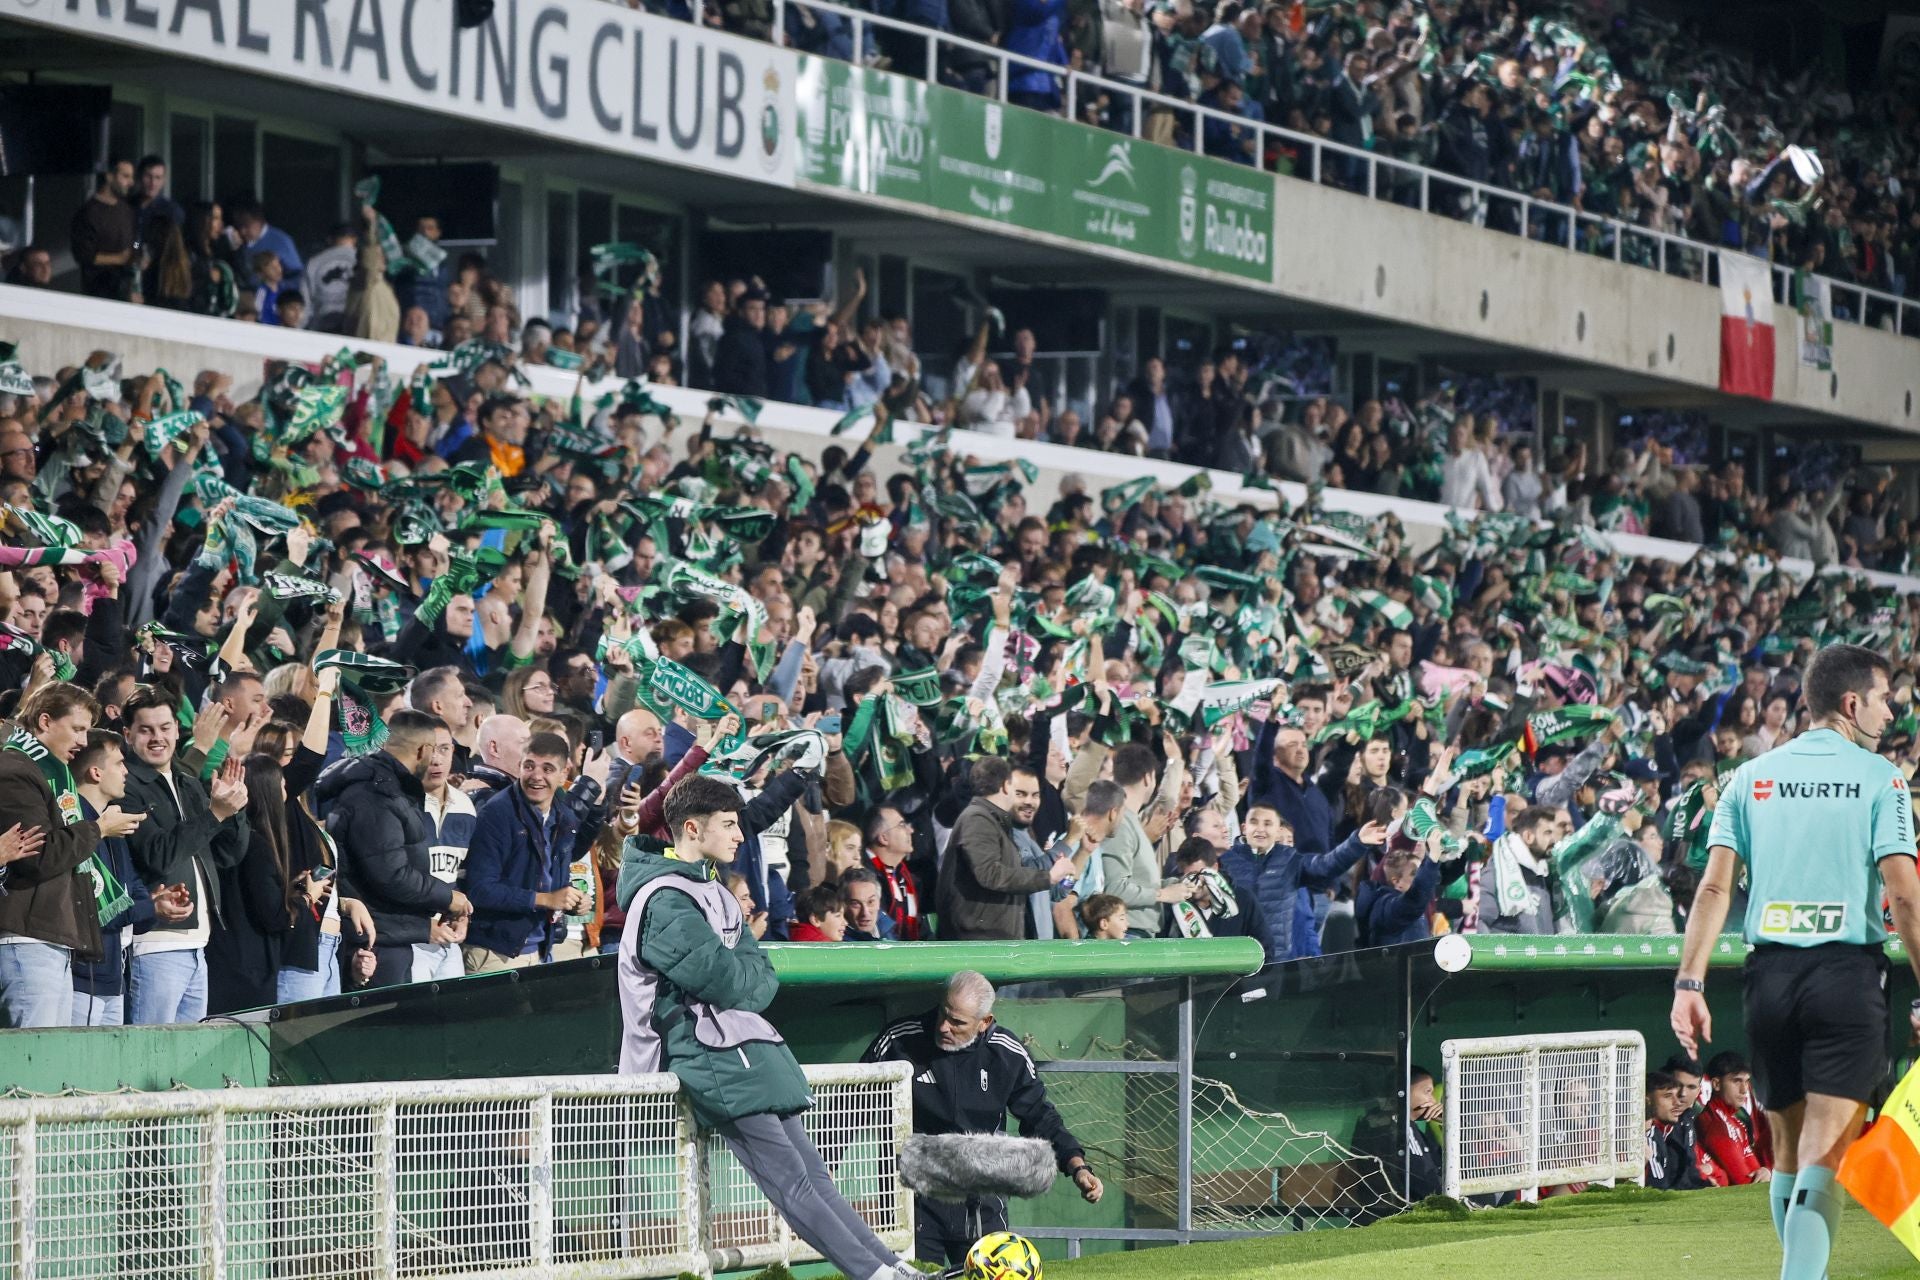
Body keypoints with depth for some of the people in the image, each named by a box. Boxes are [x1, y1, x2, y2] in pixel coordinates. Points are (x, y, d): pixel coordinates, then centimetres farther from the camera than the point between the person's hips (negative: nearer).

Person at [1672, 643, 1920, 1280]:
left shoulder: (1751, 777, 9)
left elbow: (1714, 886, 2)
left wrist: (1689, 984, 1)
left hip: (1770, 971, 4)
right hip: (1848, 973, -4)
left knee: (1788, 1152, 16)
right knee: (1824, 1157, -9)